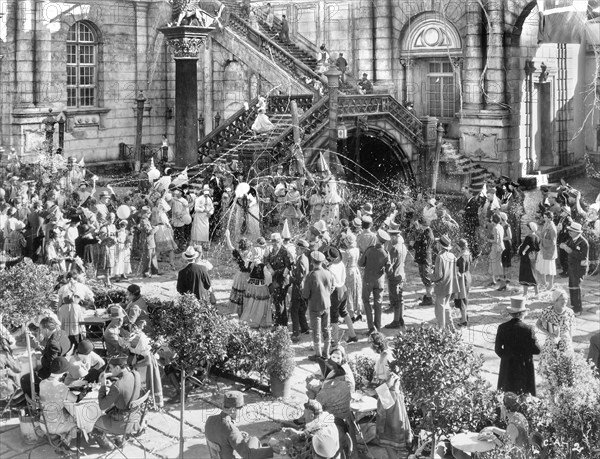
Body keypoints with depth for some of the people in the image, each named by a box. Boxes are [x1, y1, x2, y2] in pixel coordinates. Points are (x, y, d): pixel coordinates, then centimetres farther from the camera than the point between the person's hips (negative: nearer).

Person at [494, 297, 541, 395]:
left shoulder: (502, 328, -6)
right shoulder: (528, 329, -14)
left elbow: (498, 349, -2)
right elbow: (537, 350, -10)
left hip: (507, 366, 2)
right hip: (524, 368, -2)